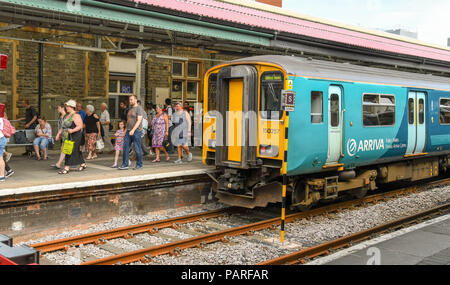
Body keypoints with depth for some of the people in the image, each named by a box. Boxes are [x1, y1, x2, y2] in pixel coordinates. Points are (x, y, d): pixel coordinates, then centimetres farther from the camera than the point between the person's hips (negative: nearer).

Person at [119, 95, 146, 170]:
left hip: (136, 131, -8)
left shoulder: (139, 108, -8)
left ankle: (139, 165, 9)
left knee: (137, 149, -1)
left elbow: (139, 121, -17)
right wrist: (126, 130, 17)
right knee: (125, 148, 2)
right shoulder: (130, 108, 18)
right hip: (128, 131, 8)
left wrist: (133, 130, -26)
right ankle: (125, 165, 5)